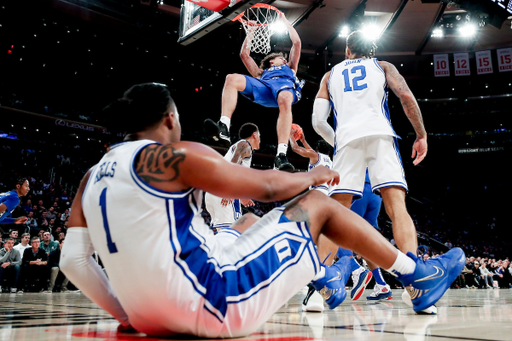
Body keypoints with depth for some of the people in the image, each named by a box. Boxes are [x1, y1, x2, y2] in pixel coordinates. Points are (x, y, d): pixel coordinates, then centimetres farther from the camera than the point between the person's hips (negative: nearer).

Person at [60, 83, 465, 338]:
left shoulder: (93, 176, 12)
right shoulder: (175, 154, -10)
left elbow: (73, 261, 7)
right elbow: (268, 186, -5)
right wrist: (314, 175, 15)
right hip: (216, 308, -8)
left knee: (249, 222, 29)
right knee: (316, 203, 7)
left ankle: (325, 278, 48)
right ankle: (418, 275, 23)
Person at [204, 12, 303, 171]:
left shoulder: (289, 68, 45)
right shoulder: (261, 73, 46)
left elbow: (296, 43, 42)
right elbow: (244, 54, 46)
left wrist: (286, 22, 49)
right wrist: (251, 31, 51)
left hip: (285, 84, -2)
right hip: (263, 87, 2)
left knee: (285, 100, -42)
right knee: (232, 78, -26)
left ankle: (281, 156, -54)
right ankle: (223, 130, -45)